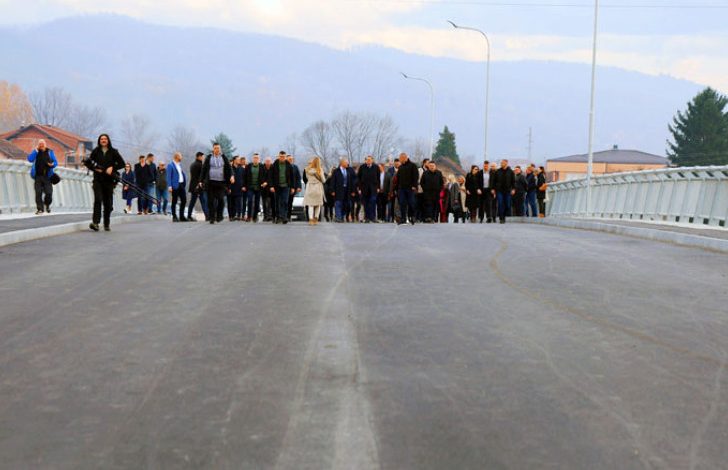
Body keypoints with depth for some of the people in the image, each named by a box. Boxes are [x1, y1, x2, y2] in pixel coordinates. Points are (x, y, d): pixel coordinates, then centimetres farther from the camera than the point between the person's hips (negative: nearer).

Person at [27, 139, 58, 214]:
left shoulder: (50, 152, 8)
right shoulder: (36, 152, 7)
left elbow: (56, 162, 8)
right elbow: (30, 159, -8)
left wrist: (52, 164, -15)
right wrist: (36, 151, -11)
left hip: (47, 176, 0)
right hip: (38, 176, 0)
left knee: (48, 193, -7)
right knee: (38, 193, -6)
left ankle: (47, 205, 21)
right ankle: (40, 209, 1)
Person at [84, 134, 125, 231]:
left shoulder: (113, 152, 6)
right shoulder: (95, 151, 7)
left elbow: (122, 164, 4)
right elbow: (88, 163, 10)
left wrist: (112, 168, -10)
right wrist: (95, 168, -8)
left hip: (109, 180, 1)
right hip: (98, 180, -1)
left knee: (108, 203, 4)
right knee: (98, 199, -18)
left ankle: (107, 224, 17)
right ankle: (95, 222, -25)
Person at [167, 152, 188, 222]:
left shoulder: (179, 165, 17)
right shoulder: (171, 165, -7)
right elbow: (168, 177, -11)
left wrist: (184, 182, 10)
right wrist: (170, 186, -19)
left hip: (181, 185, 7)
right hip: (175, 186, -7)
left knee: (184, 200, 6)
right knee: (174, 201, 0)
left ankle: (182, 216, 15)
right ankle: (174, 217, 6)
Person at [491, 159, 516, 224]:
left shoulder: (510, 172, 4)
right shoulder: (497, 171, 5)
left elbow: (513, 181, 4)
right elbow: (493, 180, 7)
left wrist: (513, 189, -6)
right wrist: (493, 189, 1)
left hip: (507, 191, 0)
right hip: (499, 190, 0)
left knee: (507, 205, 3)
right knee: (500, 204, -7)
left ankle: (505, 217, 16)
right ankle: (501, 218, -5)